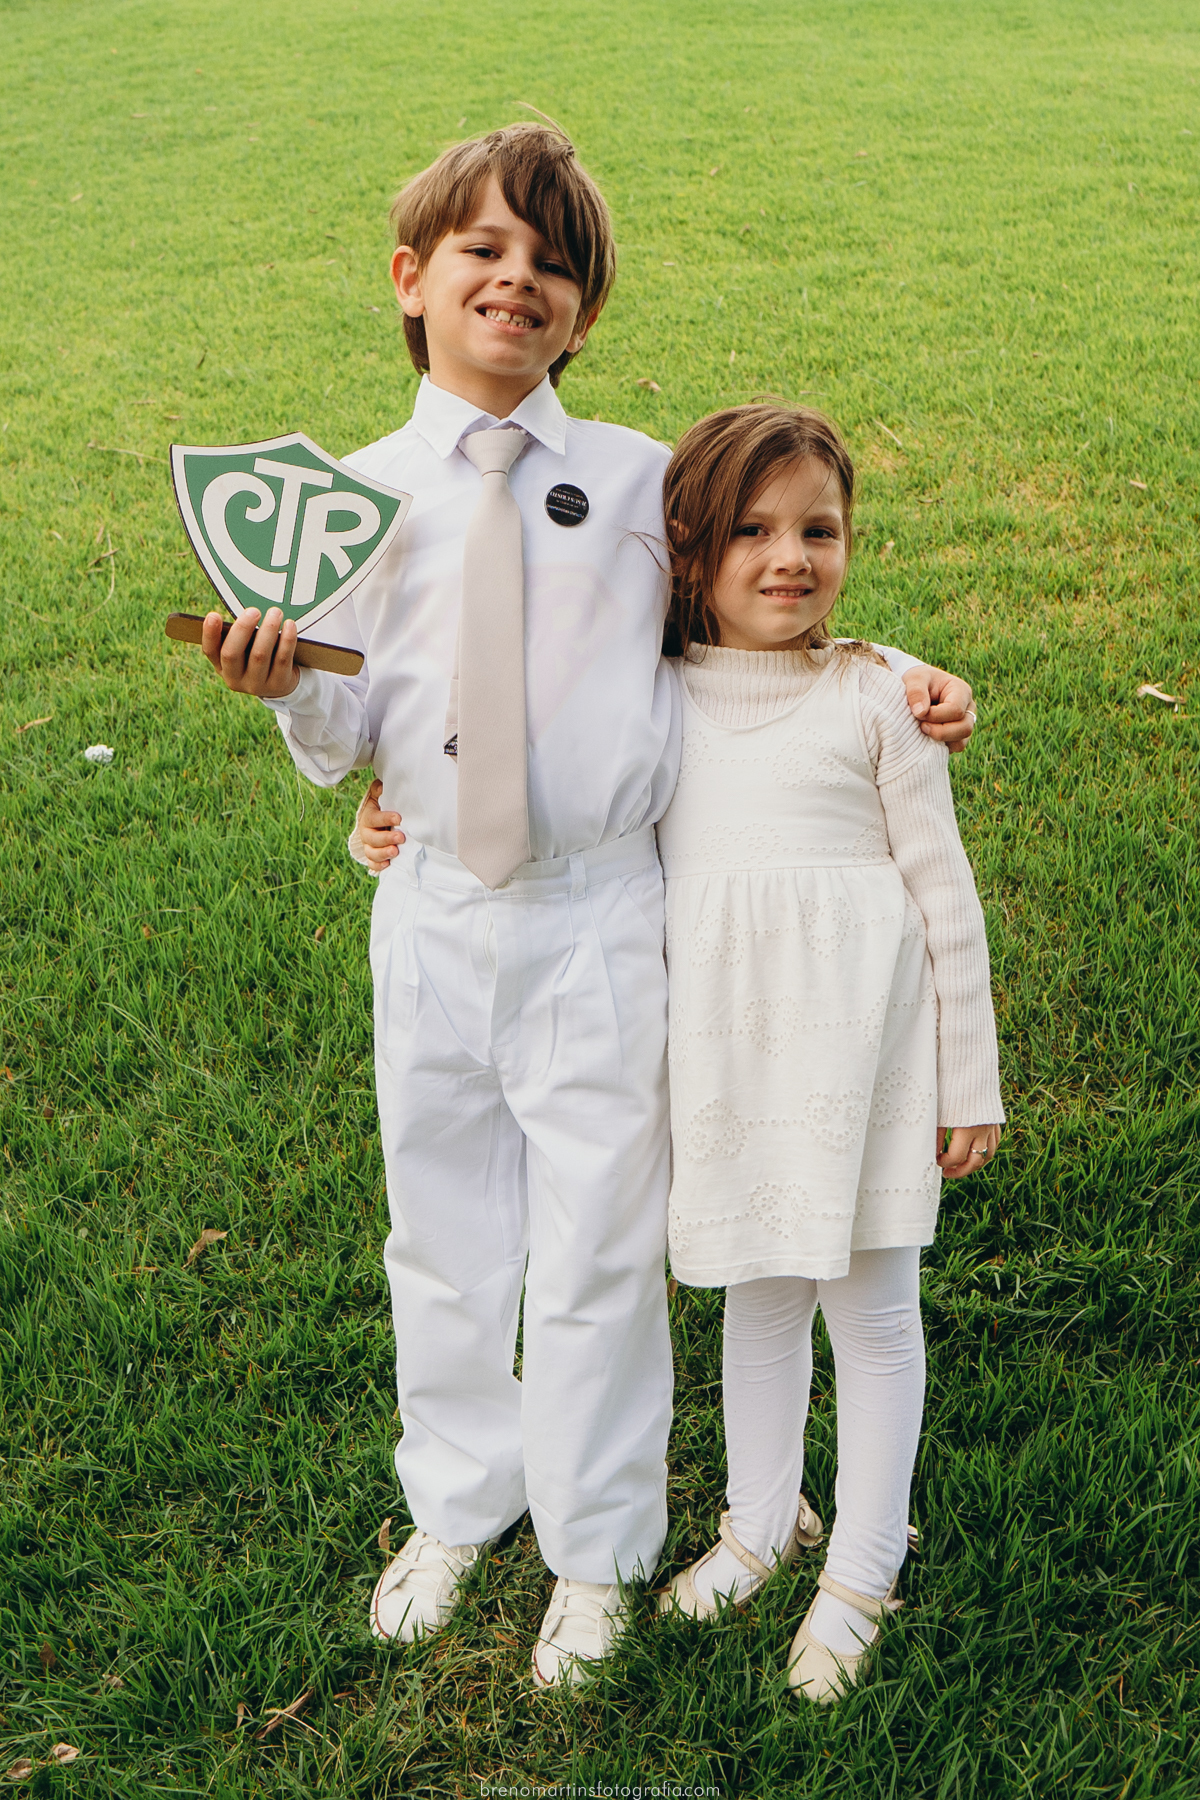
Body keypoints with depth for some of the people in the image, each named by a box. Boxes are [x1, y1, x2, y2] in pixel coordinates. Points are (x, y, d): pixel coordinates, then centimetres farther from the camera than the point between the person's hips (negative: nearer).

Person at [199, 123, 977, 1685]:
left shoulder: (643, 478, 0)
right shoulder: (365, 495, 2)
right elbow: (351, 731, 3)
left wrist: (897, 678, -6)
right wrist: (287, 684, -18)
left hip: (597, 923, -1)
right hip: (431, 916, 2)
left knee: (596, 1248, 9)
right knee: (443, 1233, 17)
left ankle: (595, 1555, 32)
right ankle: (454, 1509, 42)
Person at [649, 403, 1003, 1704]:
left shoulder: (874, 696, -5)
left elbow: (943, 892, -2)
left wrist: (969, 1082, -1)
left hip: (855, 1041, -3)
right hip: (723, 1045, 3)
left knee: (871, 1308, 8)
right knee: (757, 1291, 19)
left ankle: (860, 1571, 27)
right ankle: (761, 1522, 39)